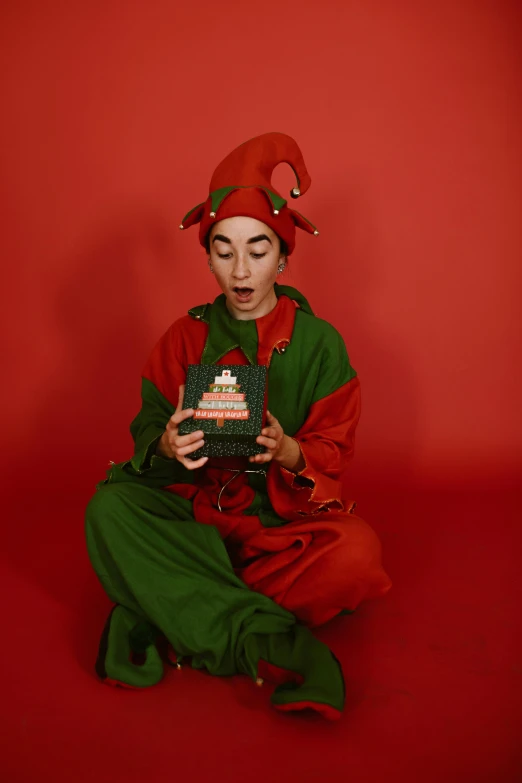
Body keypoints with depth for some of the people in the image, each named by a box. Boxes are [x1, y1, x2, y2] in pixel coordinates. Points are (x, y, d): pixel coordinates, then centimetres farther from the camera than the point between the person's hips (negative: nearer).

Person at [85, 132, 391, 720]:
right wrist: (167, 445, -25)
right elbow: (148, 426, 0)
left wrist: (288, 451, -26)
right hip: (200, 509, 2)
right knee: (108, 508, -26)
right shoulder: (187, 336, 4)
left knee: (356, 556, -32)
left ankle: (175, 615, -23)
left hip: (290, 515, -1)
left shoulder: (318, 342, -2)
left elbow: (334, 452, -2)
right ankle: (264, 641, -31)